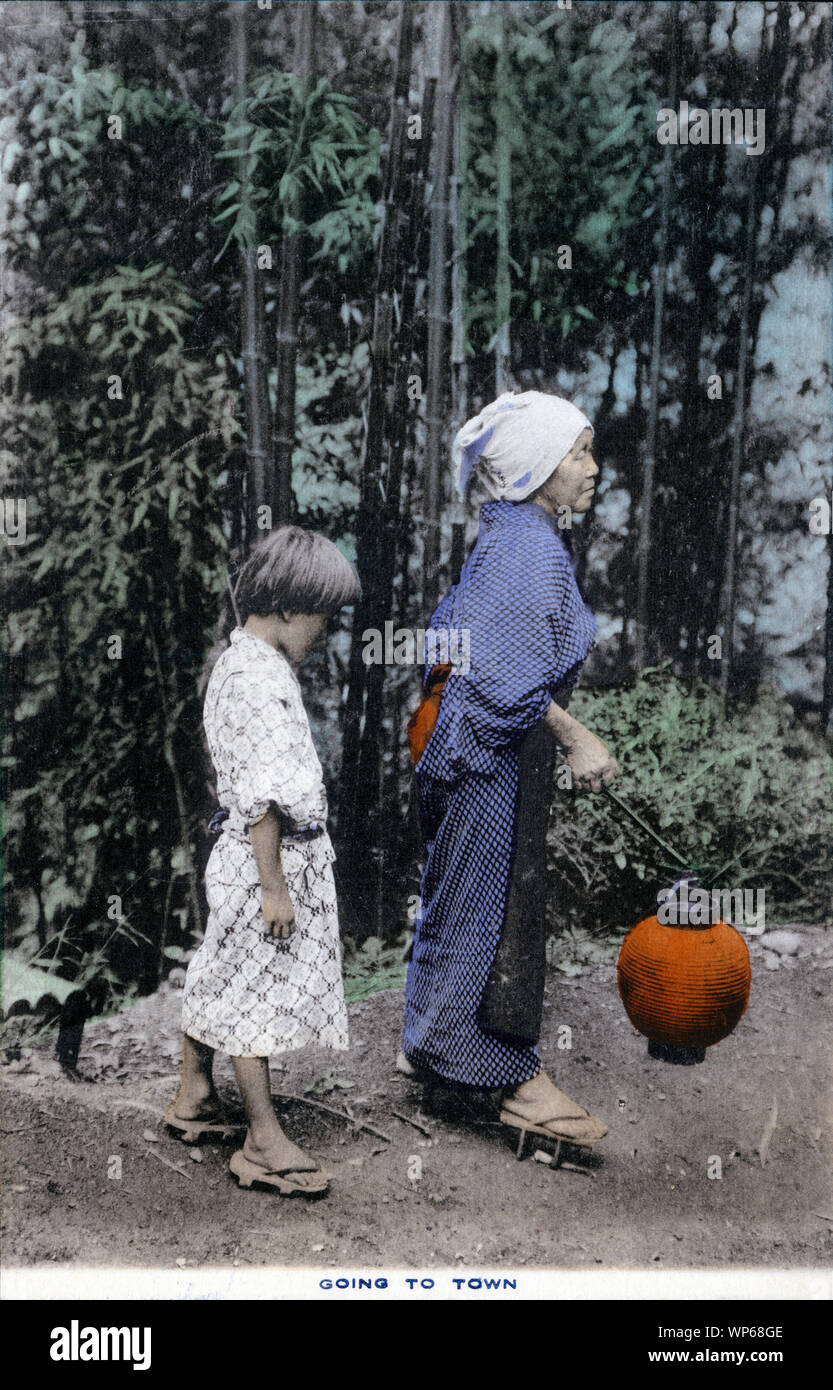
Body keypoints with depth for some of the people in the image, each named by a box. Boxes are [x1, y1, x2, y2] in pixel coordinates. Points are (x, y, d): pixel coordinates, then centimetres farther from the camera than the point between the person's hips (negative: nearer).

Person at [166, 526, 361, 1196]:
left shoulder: (241, 662, 10)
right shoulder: (258, 681, -23)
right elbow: (262, 796, -26)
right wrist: (273, 886, -23)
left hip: (246, 853, 10)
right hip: (270, 858, -10)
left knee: (221, 978, 20)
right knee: (256, 991, 0)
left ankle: (194, 1097, 36)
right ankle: (263, 1142, 11)